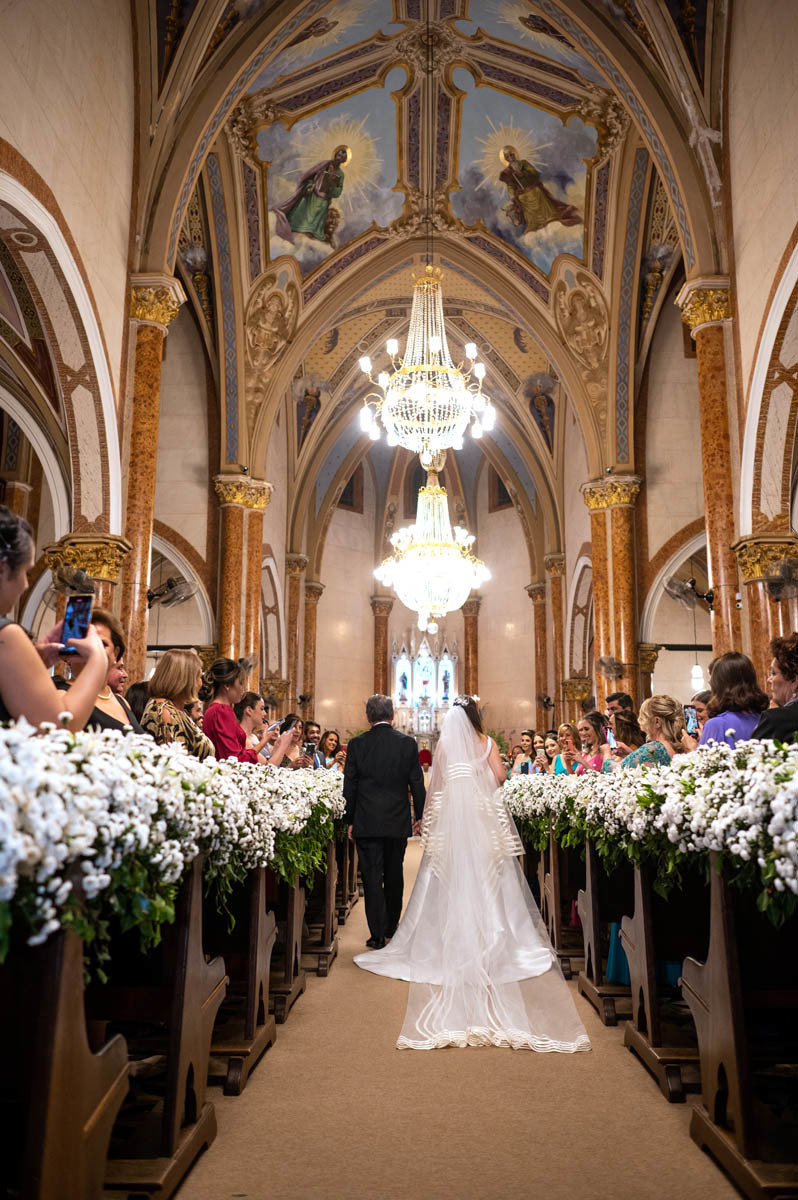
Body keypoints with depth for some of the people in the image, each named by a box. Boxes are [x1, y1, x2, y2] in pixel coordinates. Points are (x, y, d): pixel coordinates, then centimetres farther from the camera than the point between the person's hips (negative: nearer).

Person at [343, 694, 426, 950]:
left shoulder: (356, 745, -4)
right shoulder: (408, 743, -2)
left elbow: (350, 786, -1)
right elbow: (417, 782, 1)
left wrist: (350, 821, 7)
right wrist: (420, 815, 11)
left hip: (367, 822, -2)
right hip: (398, 822, 2)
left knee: (372, 877, 3)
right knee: (394, 875, 17)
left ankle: (377, 935, 4)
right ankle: (391, 927, 30)